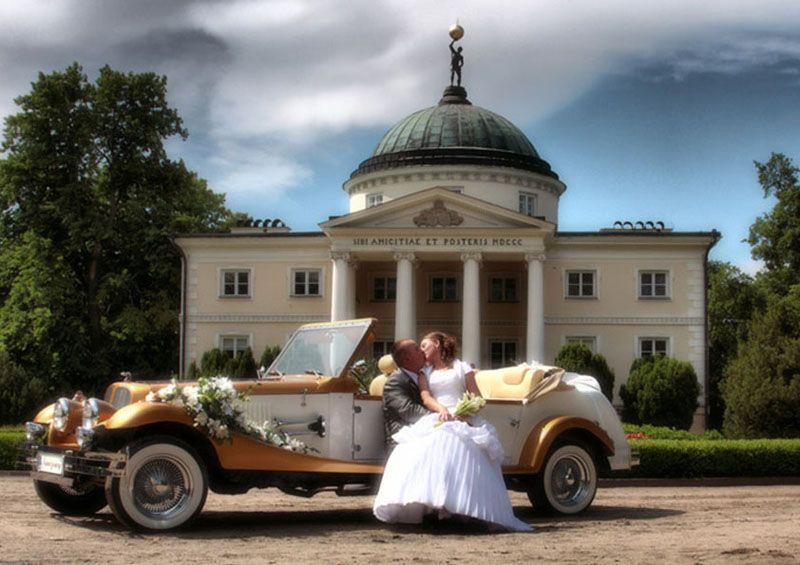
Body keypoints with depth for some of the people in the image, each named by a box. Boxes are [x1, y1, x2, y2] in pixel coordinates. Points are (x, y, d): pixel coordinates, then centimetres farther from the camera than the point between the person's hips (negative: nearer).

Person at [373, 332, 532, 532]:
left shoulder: (462, 368, 21)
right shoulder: (425, 373, 27)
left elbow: (477, 398, 13)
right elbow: (425, 397, 8)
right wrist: (441, 409, -15)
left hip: (461, 420, -2)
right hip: (435, 421, 2)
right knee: (420, 453, -30)